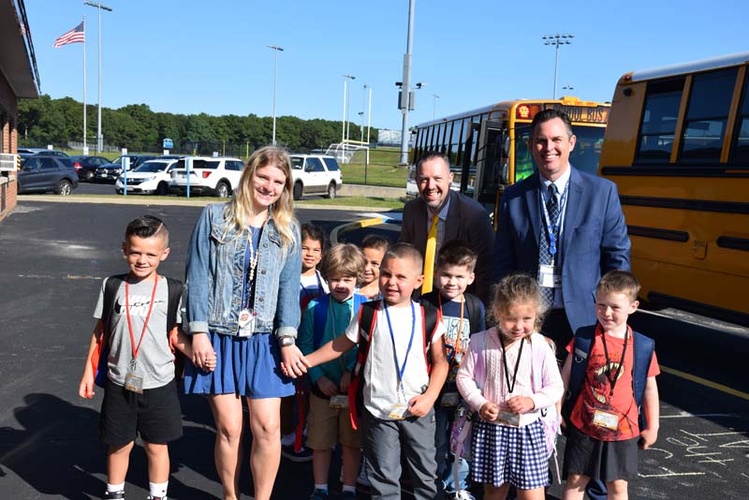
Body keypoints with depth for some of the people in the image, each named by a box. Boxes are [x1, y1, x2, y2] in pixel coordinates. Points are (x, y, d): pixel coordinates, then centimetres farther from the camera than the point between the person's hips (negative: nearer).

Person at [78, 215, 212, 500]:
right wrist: (88, 372, 6)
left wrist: (198, 355, -15)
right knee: (120, 444, 15)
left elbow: (175, 334, 0)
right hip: (120, 383, 1)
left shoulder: (172, 290, -5)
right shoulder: (112, 286, -2)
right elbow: (100, 332, 5)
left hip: (159, 383, -1)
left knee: (157, 446, 12)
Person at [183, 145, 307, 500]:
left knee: (268, 428, 0)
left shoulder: (288, 229, 7)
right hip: (219, 338, -1)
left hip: (263, 341, 2)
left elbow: (289, 286, 1)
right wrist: (199, 332, -8)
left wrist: (288, 340, -7)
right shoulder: (215, 217, 1)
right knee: (229, 428, 3)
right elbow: (198, 276, -2)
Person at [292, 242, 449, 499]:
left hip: (418, 410, 1)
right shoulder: (368, 314, -4)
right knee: (384, 477, 11)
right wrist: (304, 360, -4)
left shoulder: (428, 317, -3)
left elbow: (439, 361, 2)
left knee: (425, 473, 16)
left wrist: (430, 396, -9)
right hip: (378, 411, 0)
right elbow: (339, 345, 3)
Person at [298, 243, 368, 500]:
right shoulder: (315, 307, -4)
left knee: (352, 441, 13)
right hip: (323, 386, 1)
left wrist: (352, 372, -19)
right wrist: (319, 377, -11)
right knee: (320, 441, 13)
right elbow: (305, 345, -3)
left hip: (354, 386, -1)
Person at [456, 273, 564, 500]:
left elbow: (556, 387, -1)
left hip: (527, 429, -1)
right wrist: (480, 404, -12)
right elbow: (464, 376, 1)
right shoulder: (481, 341, -8)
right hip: (490, 428, 1)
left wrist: (532, 401, -17)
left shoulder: (540, 346, -9)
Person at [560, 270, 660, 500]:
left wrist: (652, 427, 8)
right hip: (584, 427, 0)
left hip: (623, 430, 1)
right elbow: (566, 375, -1)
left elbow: (649, 387, 3)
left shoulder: (643, 346, -8)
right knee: (575, 480, 11)